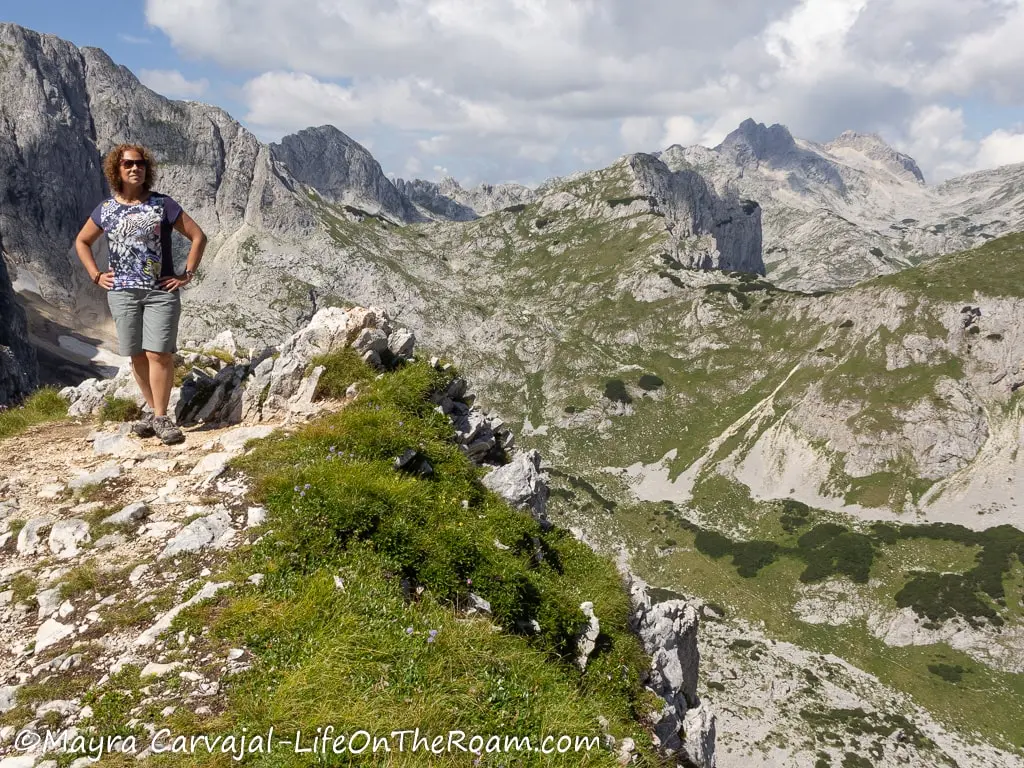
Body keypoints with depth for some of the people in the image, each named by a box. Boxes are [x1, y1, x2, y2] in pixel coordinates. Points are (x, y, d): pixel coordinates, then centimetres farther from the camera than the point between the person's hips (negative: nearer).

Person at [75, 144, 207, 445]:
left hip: (162, 292, -3)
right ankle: (154, 411, 18)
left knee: (159, 353, -9)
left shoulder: (162, 204, -1)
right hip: (122, 292, 3)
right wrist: (96, 275, 9)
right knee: (137, 355, 6)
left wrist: (187, 274, -4)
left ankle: (160, 417, -2)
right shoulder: (106, 209, 7)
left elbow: (198, 236, 1)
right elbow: (82, 241, 21)